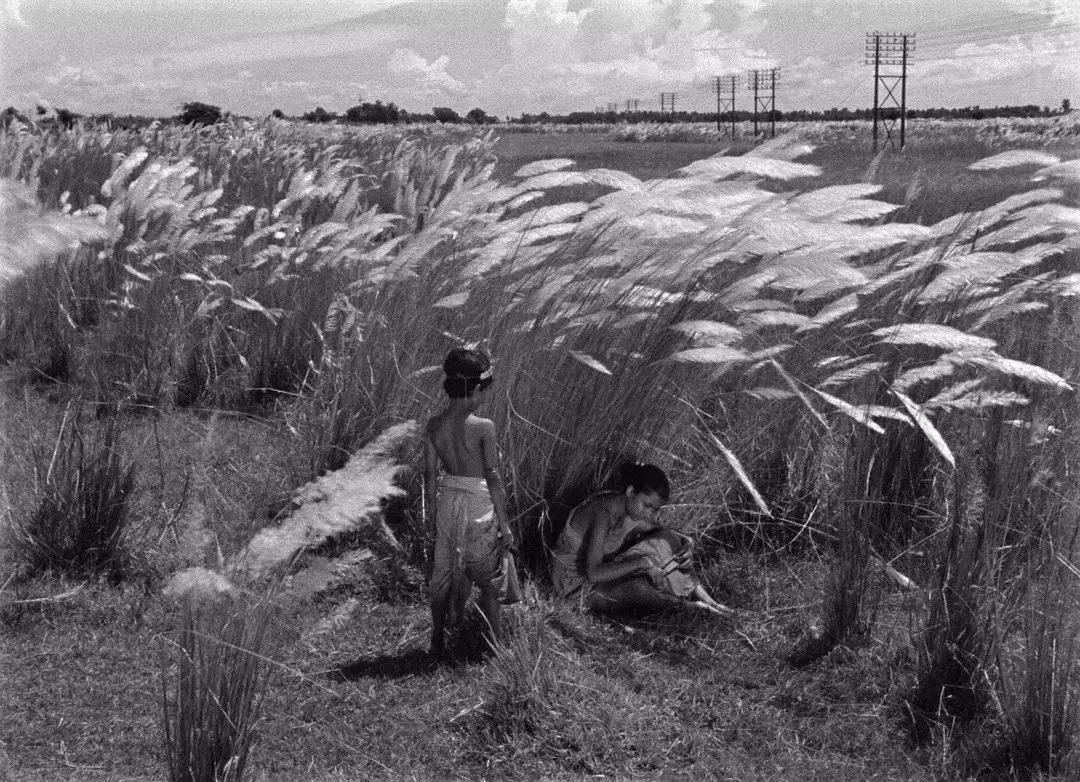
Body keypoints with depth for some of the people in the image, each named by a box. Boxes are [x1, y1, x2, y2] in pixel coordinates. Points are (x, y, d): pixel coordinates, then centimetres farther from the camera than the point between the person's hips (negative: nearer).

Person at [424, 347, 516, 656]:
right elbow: (494, 480, -16)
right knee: (489, 581, 12)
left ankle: (437, 641, 30)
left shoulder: (433, 426, -6)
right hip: (480, 506, -5)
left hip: (448, 502, 5)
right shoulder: (483, 428, -21)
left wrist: (432, 512, 16)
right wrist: (504, 523, -7)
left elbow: (430, 475, 2)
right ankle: (495, 645, 22)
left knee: (444, 574, 18)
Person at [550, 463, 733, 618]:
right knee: (637, 587, -37)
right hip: (576, 586, -8)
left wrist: (688, 546, -15)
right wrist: (641, 563, -37)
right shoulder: (602, 514, -29)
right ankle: (693, 607, -16)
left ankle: (706, 599, -8)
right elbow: (593, 574, -36)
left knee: (665, 540, -7)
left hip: (604, 573, 8)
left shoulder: (634, 513, -5)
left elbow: (679, 537, 8)